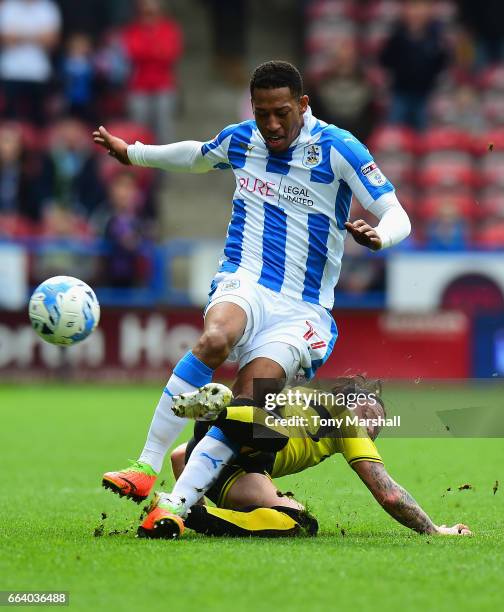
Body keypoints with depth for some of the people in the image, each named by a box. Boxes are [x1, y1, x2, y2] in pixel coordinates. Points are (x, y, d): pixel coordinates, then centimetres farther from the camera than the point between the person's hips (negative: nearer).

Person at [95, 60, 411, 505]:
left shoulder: (338, 148, -6)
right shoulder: (241, 139, 8)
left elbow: (397, 215, -9)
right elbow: (197, 156, 33)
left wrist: (378, 236, -31)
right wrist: (131, 152, 39)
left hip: (303, 311, -1)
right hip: (244, 285, 2)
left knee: (246, 399, -26)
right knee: (214, 340, -34)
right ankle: (146, 469, -36)